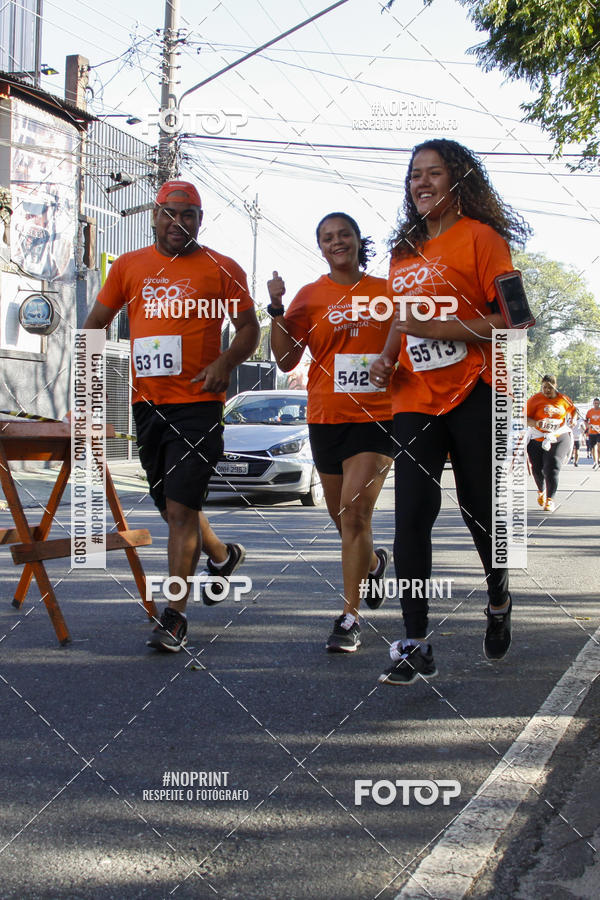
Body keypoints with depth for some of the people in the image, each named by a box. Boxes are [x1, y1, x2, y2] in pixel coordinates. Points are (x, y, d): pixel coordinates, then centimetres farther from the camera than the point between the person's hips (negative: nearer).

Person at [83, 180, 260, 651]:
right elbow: (95, 323, 17)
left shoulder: (222, 268, 2)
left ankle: (175, 616, -7)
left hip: (198, 404, -5)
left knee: (180, 510, -12)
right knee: (173, 504, 16)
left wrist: (224, 363, -14)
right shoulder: (129, 266, 11)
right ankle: (222, 555, 44)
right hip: (146, 401, 5)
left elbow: (249, 329, 4)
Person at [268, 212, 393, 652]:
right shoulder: (310, 296, 5)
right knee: (344, 517, 14)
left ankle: (350, 617, -11)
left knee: (354, 512, -15)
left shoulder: (386, 291, 5)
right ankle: (375, 561, 48)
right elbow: (286, 360, 0)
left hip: (378, 416, -2)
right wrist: (276, 309, -11)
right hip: (327, 418, 2)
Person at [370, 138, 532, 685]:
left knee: (479, 511, 6)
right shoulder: (404, 249, 15)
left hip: (473, 397, -5)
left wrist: (439, 328, -19)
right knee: (411, 520, -5)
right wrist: (388, 357, 8)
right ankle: (416, 646, -3)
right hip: (414, 400, 5)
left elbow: (510, 320, -11)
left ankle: (499, 597, 36)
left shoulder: (479, 237, -4)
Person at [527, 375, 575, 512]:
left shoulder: (563, 399, 3)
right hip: (538, 439, 0)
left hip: (559, 438, 0)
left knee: (552, 468, -14)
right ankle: (541, 491, 40)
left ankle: (550, 500, -9)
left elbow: (573, 410, 24)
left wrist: (572, 420, 7)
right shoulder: (535, 399, -5)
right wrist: (535, 423, -26)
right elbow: (525, 418, -9)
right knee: (537, 469, 9)